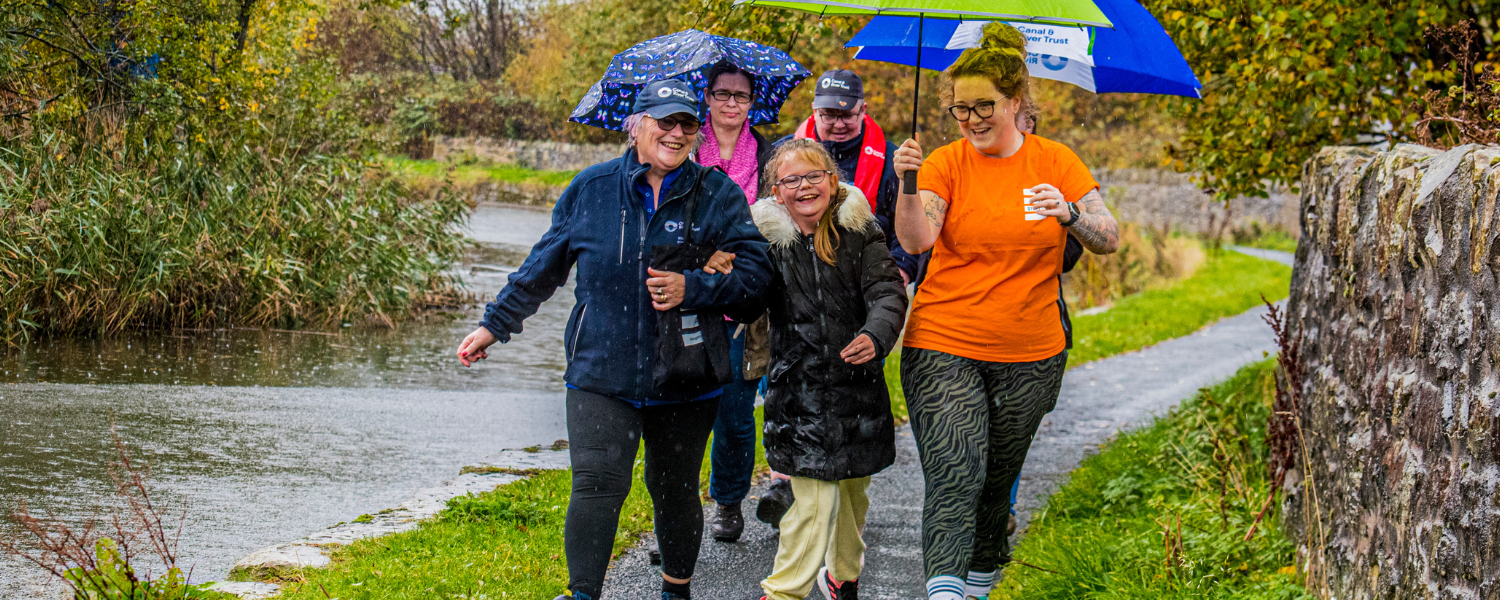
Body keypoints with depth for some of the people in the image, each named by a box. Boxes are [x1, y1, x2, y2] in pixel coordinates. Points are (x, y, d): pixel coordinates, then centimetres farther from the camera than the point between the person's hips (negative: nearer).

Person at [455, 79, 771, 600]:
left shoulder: (717, 195, 0)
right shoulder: (591, 189, 4)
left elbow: (755, 269, -6)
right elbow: (543, 267, 14)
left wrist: (691, 288, -20)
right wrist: (495, 324, 15)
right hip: (600, 374, 0)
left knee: (675, 492, 12)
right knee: (596, 484, -14)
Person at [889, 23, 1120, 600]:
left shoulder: (1055, 162, 2)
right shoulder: (946, 163, -3)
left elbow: (1109, 239, -2)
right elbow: (916, 240, -17)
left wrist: (1070, 213, -22)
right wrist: (907, 185, -34)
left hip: (1029, 356, 2)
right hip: (944, 347, -2)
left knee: (997, 482, 12)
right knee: (955, 475, -18)